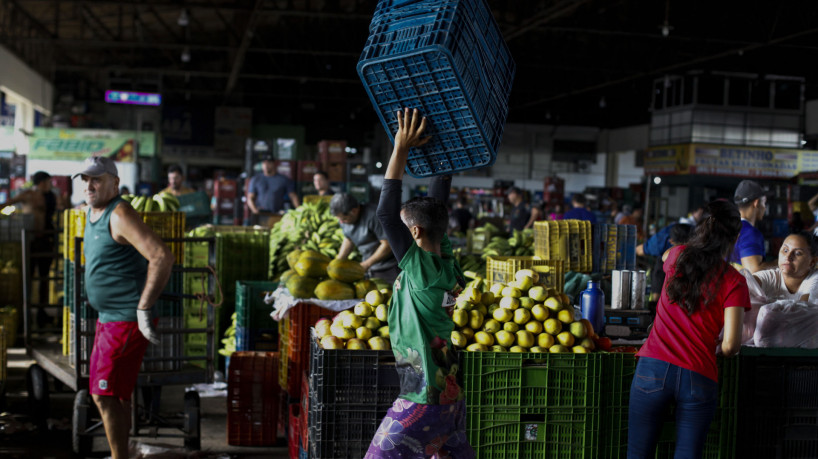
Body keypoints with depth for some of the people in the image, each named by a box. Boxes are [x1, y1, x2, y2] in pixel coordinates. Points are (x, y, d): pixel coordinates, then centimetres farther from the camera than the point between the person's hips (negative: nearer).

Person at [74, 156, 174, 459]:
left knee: (105, 396, -9)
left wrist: (144, 309, -26)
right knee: (116, 396, 18)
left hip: (125, 321, -10)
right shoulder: (93, 213, 13)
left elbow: (162, 257, -28)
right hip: (108, 319, 10)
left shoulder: (119, 215, -17)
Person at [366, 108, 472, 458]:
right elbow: (437, 203, 13)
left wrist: (401, 149, -11)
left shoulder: (420, 268, -16)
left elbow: (386, 212, -14)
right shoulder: (446, 261, 4)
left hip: (422, 399, -8)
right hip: (451, 394, 9)